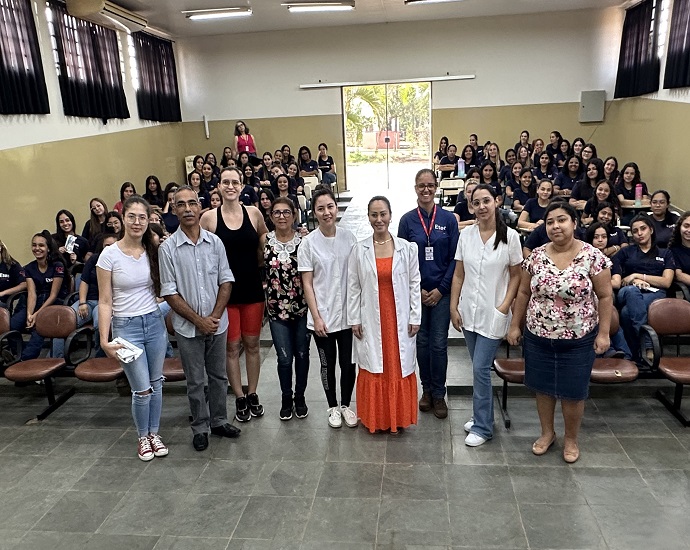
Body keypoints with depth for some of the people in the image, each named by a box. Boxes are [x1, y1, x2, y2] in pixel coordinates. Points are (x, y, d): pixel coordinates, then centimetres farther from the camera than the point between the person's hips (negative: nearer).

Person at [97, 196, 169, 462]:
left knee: (156, 384, 12)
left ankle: (154, 433, 31)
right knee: (142, 389, -1)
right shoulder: (110, 255, -9)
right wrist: (104, 340, -13)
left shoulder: (153, 252, 2)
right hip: (126, 326, -3)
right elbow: (105, 302, -8)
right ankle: (143, 437, 24)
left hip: (155, 323, 4)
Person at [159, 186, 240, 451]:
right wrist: (198, 320, -12)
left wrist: (215, 316, -10)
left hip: (217, 323, 2)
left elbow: (226, 281, 1)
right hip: (188, 327, -2)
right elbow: (170, 292, -8)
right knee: (196, 381, 10)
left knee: (218, 376, 15)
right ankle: (200, 427, 26)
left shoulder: (214, 242, 0)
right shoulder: (168, 248, -7)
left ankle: (219, 421, 32)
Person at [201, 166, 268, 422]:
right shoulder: (209, 217, -4)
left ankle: (252, 394, 28)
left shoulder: (254, 213, 0)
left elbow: (265, 247, 11)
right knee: (232, 346, 7)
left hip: (252, 289, 1)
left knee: (252, 343, 12)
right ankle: (239, 398, 23)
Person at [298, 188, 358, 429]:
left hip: (348, 314, 2)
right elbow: (307, 284, -5)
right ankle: (333, 407, 32)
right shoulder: (308, 243, -6)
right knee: (328, 364, 13)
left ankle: (346, 405, 31)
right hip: (323, 316, -1)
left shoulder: (348, 237, -1)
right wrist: (316, 317, -10)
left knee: (348, 363, 9)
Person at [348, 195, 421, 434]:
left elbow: (414, 284, 2)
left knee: (399, 366, 8)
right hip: (371, 319, 0)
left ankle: (397, 417, 25)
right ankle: (375, 418, 23)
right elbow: (353, 287, 1)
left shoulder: (407, 248, -1)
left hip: (399, 318, 0)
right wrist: (354, 320, -1)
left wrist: (415, 317, -1)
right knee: (372, 367, 7)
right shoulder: (359, 249, -1)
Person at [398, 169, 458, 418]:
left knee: (439, 343, 3)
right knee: (422, 341, 10)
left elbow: (454, 258, -1)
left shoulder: (448, 219, -1)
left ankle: (439, 394, 17)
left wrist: (440, 289, -8)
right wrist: (417, 290, -7)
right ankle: (426, 389, 26)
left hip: (441, 291, -1)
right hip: (417, 291, 1)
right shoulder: (407, 220, 0)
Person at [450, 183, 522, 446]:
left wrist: (504, 306, -10)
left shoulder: (509, 236, -7)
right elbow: (458, 275, 5)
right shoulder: (466, 235, 2)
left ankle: (482, 427, 10)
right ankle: (481, 415, 32)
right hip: (469, 312, 4)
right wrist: (453, 307, 2)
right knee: (479, 367, 14)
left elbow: (515, 276, -2)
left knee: (481, 368, -4)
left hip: (493, 313, -4)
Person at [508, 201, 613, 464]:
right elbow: (523, 293, 5)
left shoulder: (592, 256, -10)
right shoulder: (536, 256, -2)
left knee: (572, 392, 10)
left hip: (578, 339, -2)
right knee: (542, 387, 15)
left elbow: (605, 296, -6)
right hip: (538, 336, 3)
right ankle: (547, 433, 36)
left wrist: (603, 332, -8)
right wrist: (515, 325, 5)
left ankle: (571, 439, 33)